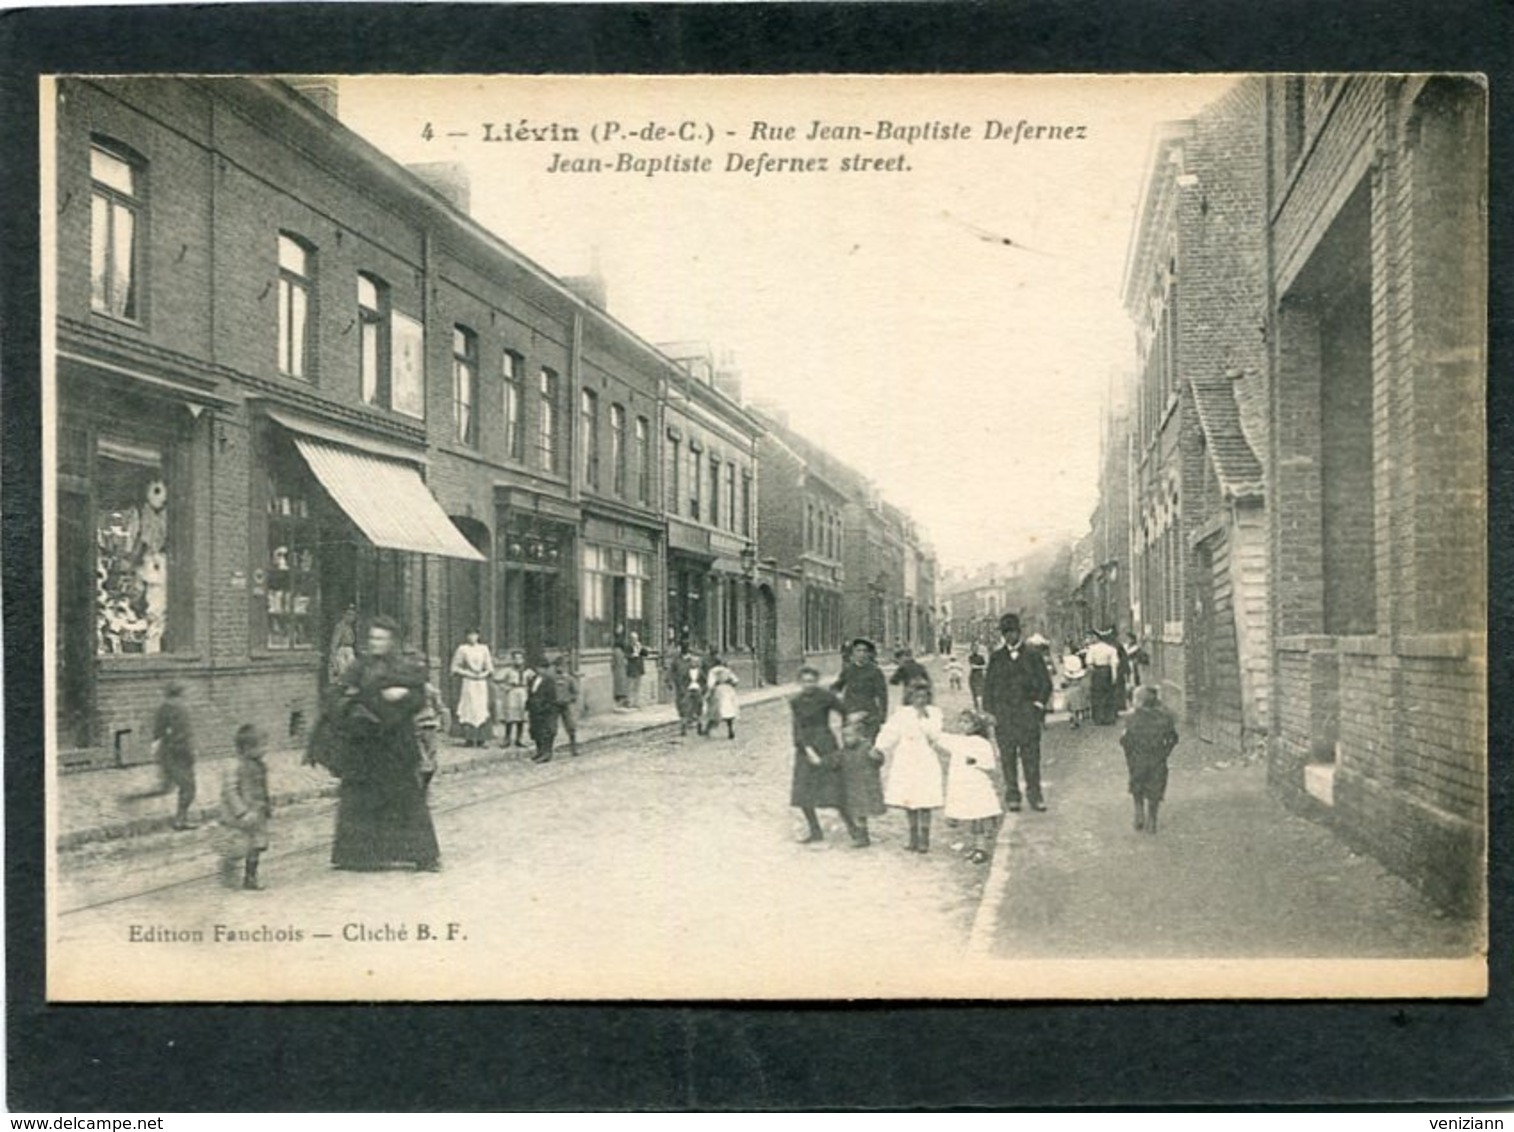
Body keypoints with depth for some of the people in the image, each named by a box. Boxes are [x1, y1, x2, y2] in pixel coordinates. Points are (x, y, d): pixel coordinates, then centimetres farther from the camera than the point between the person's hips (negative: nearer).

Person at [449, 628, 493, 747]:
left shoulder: (483, 649, 10)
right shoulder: (462, 649, 1)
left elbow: (489, 668, 11)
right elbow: (455, 668, -1)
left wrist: (483, 674, -6)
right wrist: (468, 674, -11)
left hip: (481, 683, 2)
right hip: (467, 683, -2)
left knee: (482, 710, -3)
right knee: (468, 710, -7)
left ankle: (482, 739, -3)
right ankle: (469, 738, -4)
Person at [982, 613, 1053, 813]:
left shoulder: (1032, 656, 6)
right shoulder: (996, 657, 8)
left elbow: (1045, 683, 10)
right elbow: (988, 684, 10)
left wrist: (1039, 704, -1)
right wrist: (989, 711, 2)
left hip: (1027, 712, -1)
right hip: (1003, 713, 1)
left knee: (1031, 754, -2)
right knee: (1007, 755, 1)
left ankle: (1034, 794, 6)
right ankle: (1012, 795, 9)